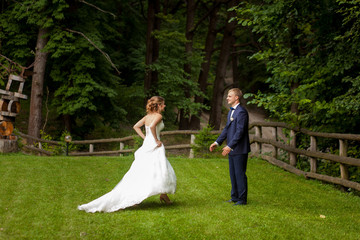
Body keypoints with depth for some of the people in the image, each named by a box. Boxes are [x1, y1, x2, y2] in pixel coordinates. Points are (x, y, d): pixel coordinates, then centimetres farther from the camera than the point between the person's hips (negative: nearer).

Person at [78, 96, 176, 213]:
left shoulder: (147, 116, 13)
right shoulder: (158, 116, -10)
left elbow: (136, 126, 17)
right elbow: (152, 126, -28)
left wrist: (145, 138, 14)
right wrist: (156, 140, -18)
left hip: (146, 146, 8)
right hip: (155, 148, -8)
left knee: (139, 174, 5)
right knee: (162, 172, -1)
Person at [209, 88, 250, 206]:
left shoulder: (241, 112, -16)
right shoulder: (231, 111, 15)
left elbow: (240, 131, -21)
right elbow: (227, 129, 19)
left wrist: (229, 146, -24)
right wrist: (217, 142, 12)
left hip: (239, 149, -10)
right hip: (232, 149, 10)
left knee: (240, 174, -2)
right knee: (233, 173, 15)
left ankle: (242, 199, 6)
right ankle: (235, 197, 26)